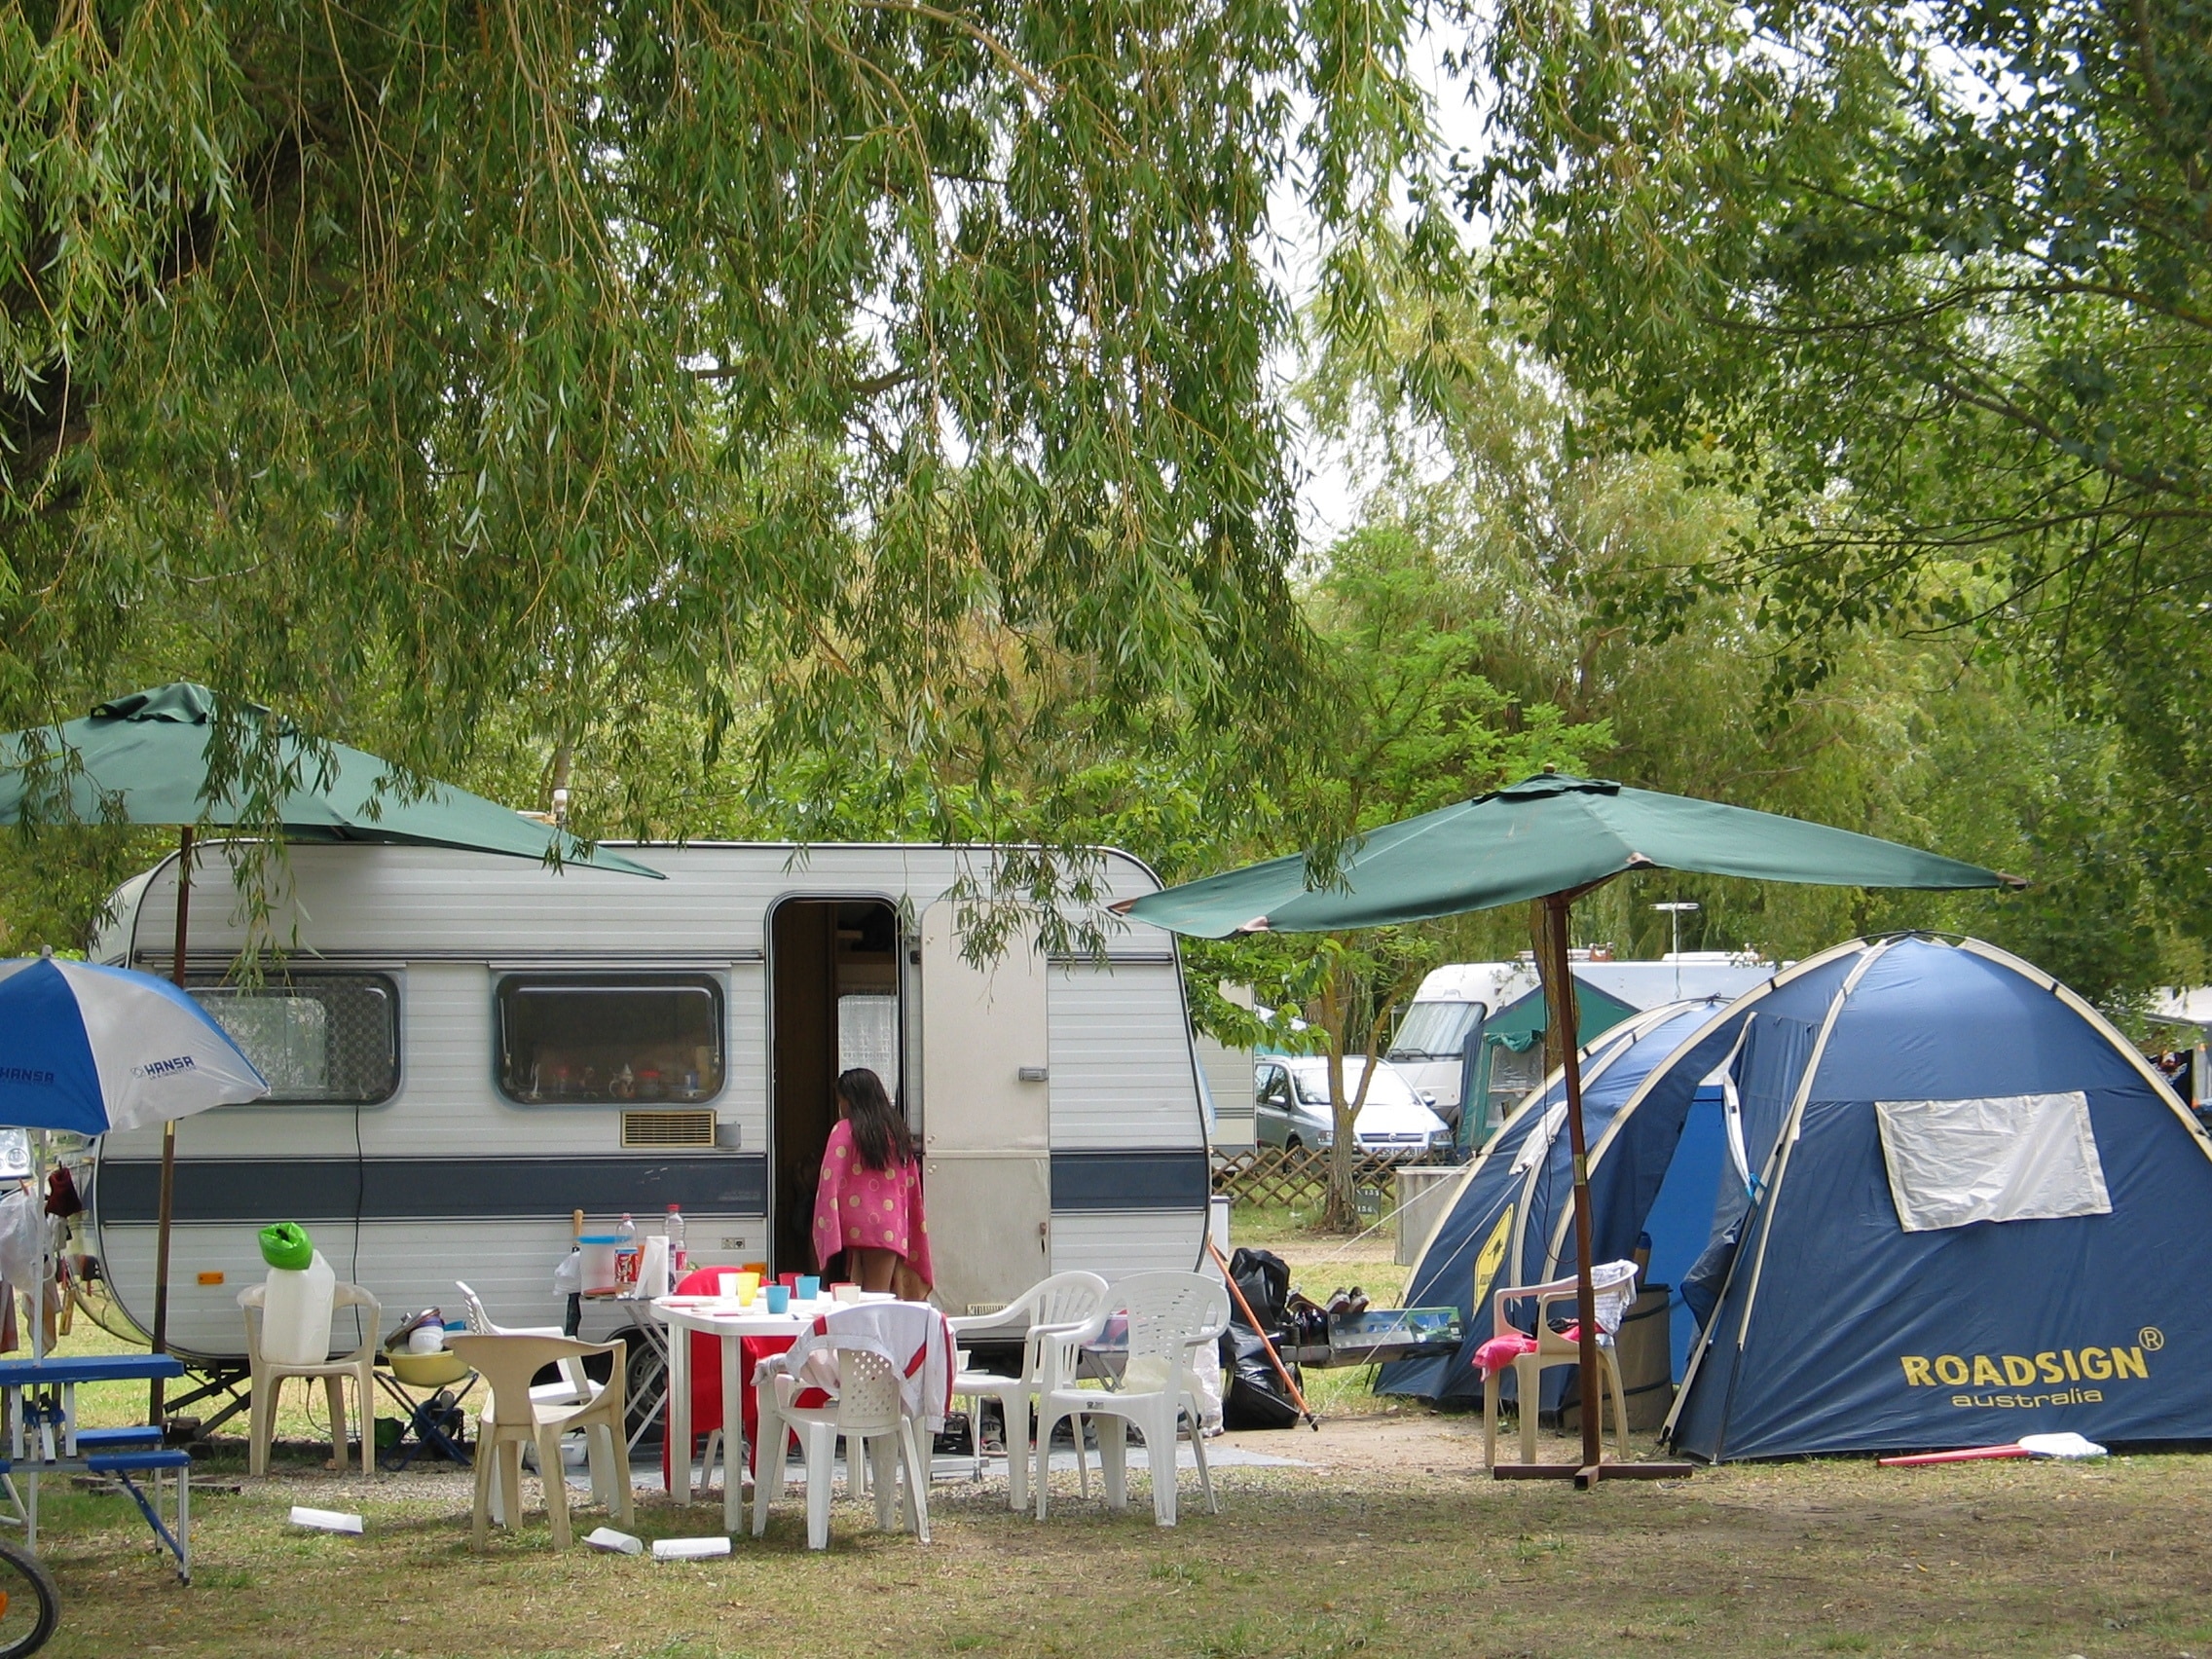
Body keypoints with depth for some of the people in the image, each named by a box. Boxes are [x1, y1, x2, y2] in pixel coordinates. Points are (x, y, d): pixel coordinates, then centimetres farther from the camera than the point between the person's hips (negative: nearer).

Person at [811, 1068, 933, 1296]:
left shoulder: (845, 1130, -1)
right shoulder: (896, 1130, 12)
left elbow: (830, 1181, -7)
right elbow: (913, 1187, 14)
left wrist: (827, 1234, -6)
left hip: (857, 1226, -4)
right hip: (892, 1225, 4)